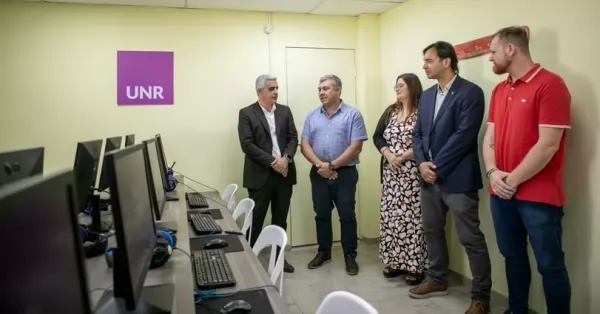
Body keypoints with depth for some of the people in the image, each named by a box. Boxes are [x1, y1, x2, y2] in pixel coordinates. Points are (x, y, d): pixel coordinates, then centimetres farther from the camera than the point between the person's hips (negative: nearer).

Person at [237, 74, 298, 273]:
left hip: (284, 174, 4)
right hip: (260, 175, -4)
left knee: (280, 220, 13)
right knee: (255, 220, 3)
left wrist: (286, 158, -14)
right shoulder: (247, 113, -3)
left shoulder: (285, 111, 11)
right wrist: (272, 162, -17)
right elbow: (247, 145, -11)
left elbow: (293, 138, 5)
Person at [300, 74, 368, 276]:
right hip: (319, 174, 4)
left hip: (345, 173, -4)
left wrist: (332, 165, -14)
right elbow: (304, 145, 2)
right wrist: (319, 165, -13)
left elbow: (356, 147, -11)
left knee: (347, 215, 3)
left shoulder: (352, 115, -4)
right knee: (321, 214, 13)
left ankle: (350, 256, 17)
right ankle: (324, 252, 28)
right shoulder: (312, 116, 8)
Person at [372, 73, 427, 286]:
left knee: (412, 218, -3)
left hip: (413, 174, -6)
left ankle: (415, 266, 7)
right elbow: (377, 136, 8)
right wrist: (388, 155, -8)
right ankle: (395, 261, 20)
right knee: (391, 217, 9)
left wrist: (403, 157, -17)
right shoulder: (390, 111, 13)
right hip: (390, 174, 6)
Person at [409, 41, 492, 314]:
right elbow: (418, 134, 12)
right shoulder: (426, 95, 14)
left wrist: (437, 167, -16)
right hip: (429, 177, 8)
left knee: (471, 238, 1)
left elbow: (464, 136, -17)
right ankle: (437, 280, 35)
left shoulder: (470, 92, -9)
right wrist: (422, 163, -5)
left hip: (457, 178, -7)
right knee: (432, 231, 17)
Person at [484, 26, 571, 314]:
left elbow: (548, 145, -16)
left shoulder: (550, 84, -10)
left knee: (550, 265, 3)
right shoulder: (499, 90, 13)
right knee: (513, 256, 16)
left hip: (538, 196, -6)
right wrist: (493, 172, -6)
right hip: (501, 193, 7)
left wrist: (513, 180, -13)